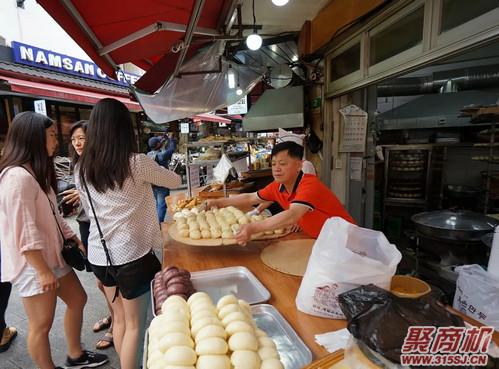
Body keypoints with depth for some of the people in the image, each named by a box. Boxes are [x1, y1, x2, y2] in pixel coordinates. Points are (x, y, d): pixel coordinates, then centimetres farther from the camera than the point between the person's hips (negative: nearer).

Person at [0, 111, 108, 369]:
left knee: (77, 299, 20)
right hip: (33, 265, -10)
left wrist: (74, 239, 12)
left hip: (52, 255, 11)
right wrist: (42, 270, -20)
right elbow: (25, 231, -24)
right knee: (41, 325, 6)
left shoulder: (37, 172, 10)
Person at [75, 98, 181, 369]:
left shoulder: (81, 169, -1)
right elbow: (175, 181, -1)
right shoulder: (137, 163, -16)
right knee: (135, 324, 12)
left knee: (119, 319, 23)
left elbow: (90, 211, 11)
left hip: (99, 254, 6)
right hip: (132, 255, -5)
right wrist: (152, 175, 19)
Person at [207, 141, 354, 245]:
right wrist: (219, 202, 2)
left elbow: (292, 216, -43)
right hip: (317, 241, 6)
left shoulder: (310, 185, -27)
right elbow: (250, 198, 6)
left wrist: (252, 228, -51)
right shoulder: (277, 186, -5)